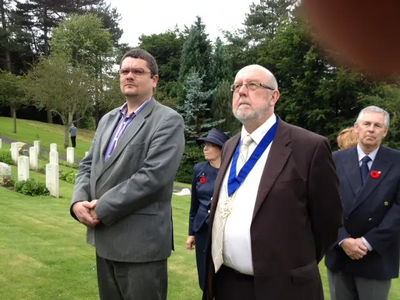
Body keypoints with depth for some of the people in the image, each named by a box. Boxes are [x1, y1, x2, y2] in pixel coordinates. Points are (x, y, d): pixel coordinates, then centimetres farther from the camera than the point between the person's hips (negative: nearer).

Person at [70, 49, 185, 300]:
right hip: (104, 238, 7)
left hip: (142, 241, -7)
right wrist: (79, 201, -5)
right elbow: (88, 166, 15)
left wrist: (102, 209, -16)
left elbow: (154, 176, -20)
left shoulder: (168, 121, -10)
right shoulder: (108, 119, 15)